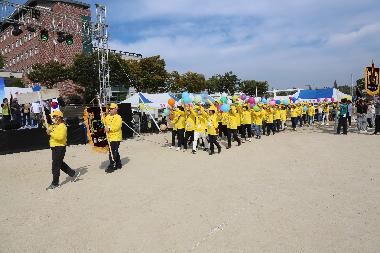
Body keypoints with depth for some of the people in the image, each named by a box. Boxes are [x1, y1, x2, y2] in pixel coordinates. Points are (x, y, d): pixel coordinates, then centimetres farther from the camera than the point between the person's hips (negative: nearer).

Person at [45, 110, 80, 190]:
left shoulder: (62, 126, -17)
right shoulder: (54, 126, 14)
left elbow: (60, 136, -30)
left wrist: (51, 133, -26)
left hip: (60, 148, -10)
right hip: (55, 148, 10)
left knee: (55, 166, -4)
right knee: (60, 164, 19)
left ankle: (55, 183, 7)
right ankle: (74, 173, 30)